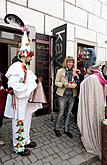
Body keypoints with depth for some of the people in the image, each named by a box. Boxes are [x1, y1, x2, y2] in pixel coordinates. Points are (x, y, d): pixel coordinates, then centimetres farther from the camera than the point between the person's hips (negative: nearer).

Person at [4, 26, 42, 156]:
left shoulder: (24, 66, 12)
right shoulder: (17, 66, -18)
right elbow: (14, 85, -27)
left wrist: (34, 84, 2)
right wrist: (29, 88, -20)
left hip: (26, 99, 9)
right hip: (19, 100, -9)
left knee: (26, 120, 20)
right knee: (19, 122, 6)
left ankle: (25, 140, 39)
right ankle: (18, 147, 25)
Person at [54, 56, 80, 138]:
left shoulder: (74, 72, 7)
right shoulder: (60, 71, -3)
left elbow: (78, 83, 9)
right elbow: (56, 82, -4)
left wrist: (76, 76, -11)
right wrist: (65, 84, -19)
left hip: (72, 95, 4)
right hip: (63, 95, -4)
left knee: (68, 113, 14)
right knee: (61, 112, 4)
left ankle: (66, 129, 32)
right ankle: (56, 128, 29)